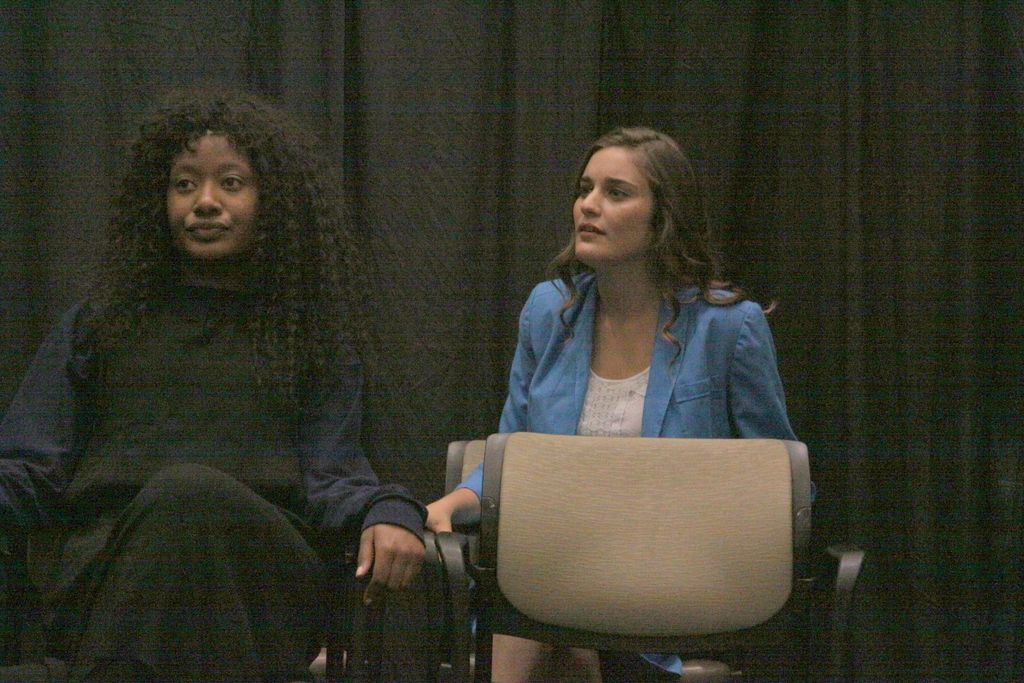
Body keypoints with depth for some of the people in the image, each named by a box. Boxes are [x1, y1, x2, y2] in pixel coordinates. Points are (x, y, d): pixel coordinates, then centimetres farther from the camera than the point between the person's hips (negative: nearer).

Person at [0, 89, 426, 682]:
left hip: (260, 579, 0)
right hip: (108, 574, 1)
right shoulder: (99, 324, 24)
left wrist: (384, 510, -14)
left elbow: (327, 476, 10)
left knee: (193, 493, -35)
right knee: (181, 488, -35)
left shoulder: (312, 338, 22)